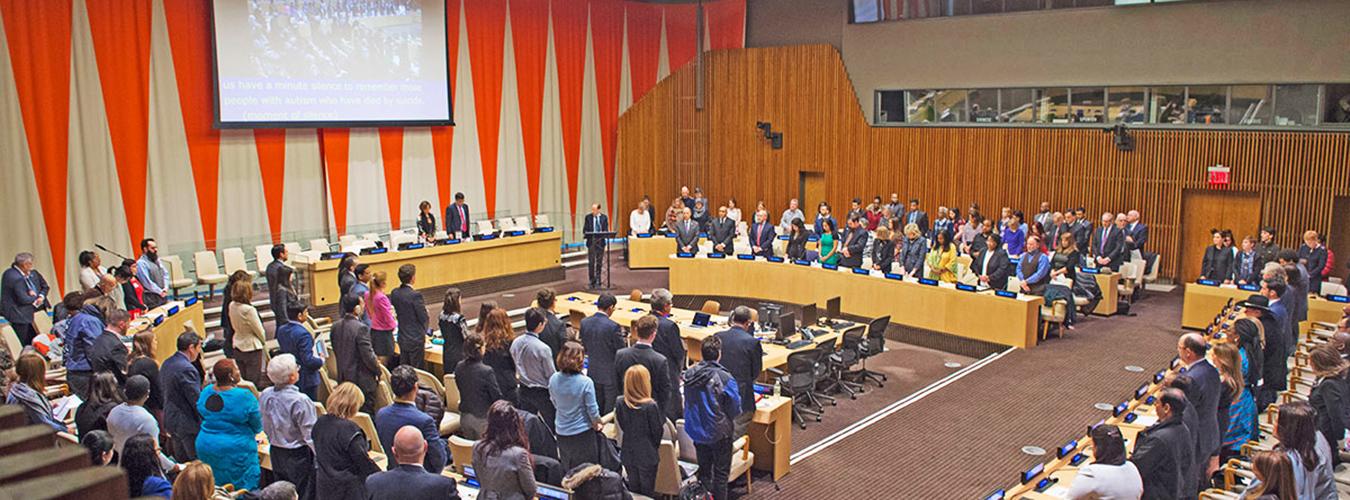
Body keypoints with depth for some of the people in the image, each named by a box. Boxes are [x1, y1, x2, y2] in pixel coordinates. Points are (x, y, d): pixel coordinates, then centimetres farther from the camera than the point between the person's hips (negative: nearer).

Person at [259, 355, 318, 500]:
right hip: (298, 455, -7)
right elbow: (311, 435, -22)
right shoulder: (300, 401, -26)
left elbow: (265, 428, 9)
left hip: (275, 453, 7)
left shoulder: (265, 396, -5)